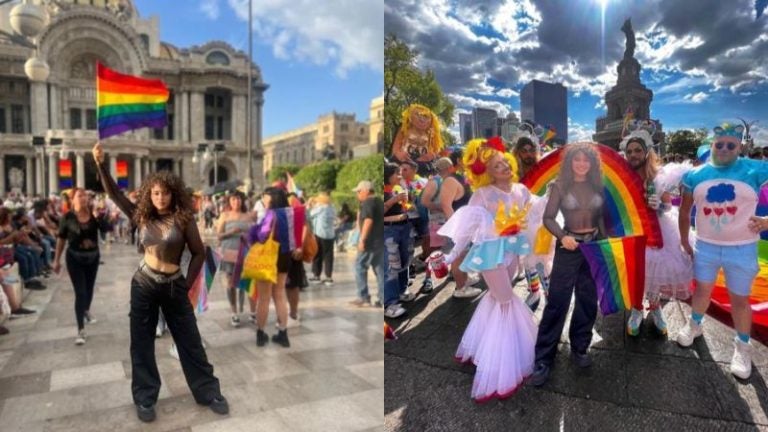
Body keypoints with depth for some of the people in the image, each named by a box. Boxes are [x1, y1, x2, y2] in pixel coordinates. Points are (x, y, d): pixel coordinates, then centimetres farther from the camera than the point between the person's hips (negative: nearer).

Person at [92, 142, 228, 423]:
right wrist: (100, 164, -12)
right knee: (142, 344, 10)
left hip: (173, 286, -2)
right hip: (143, 285, 2)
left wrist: (187, 285, -5)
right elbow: (114, 193, -1)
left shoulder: (183, 218, -7)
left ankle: (208, 392, 18)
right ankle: (145, 399, 26)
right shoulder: (141, 216, 0)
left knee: (190, 341, 6)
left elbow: (199, 253, -3)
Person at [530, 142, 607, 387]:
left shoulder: (597, 186, 6)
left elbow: (600, 218, 12)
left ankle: (579, 349, 27)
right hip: (569, 247, -4)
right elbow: (548, 218, -9)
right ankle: (543, 358, 3)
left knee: (588, 300, 10)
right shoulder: (560, 186, -4)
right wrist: (562, 236, -25)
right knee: (557, 302, -4)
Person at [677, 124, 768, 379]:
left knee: (739, 299, 8)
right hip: (705, 245, 2)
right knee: (702, 290, 18)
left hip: (742, 248, -2)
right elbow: (685, 210, 8)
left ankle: (743, 346, 26)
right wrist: (684, 241, 10)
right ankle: (694, 325, 40)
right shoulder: (695, 175, -1)